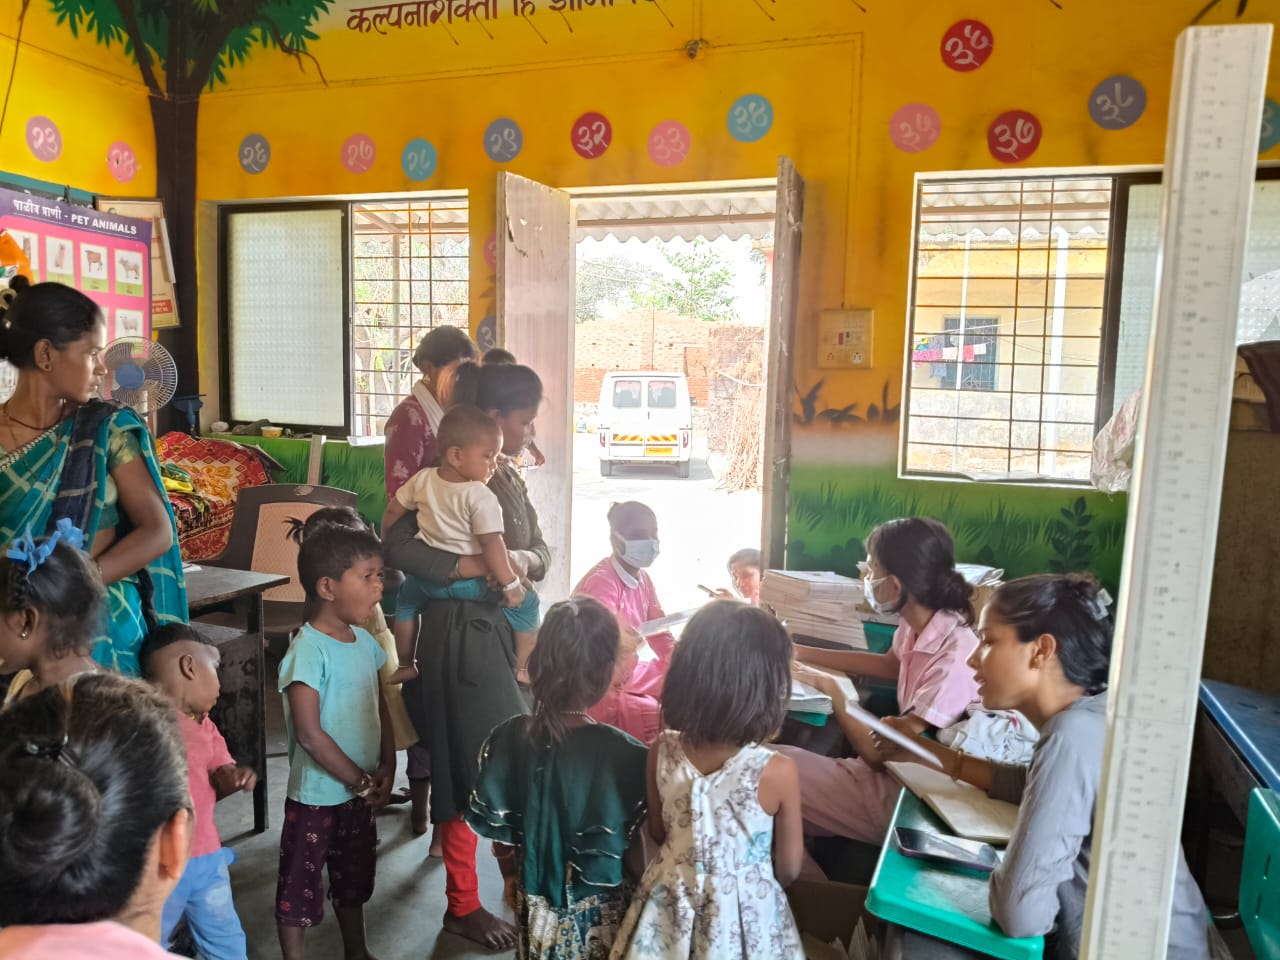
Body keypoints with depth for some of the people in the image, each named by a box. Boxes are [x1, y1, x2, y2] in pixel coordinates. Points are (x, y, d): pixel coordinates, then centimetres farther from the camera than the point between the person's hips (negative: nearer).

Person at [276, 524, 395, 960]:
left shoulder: (365, 642, 1)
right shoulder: (308, 650, -22)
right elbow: (309, 734, -24)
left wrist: (386, 767, -3)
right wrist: (361, 781, -16)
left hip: (360, 792, 8)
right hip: (316, 794, -8)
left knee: (354, 876, 24)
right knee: (301, 883, 10)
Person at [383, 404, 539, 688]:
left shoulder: (423, 479, -4)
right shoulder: (481, 497, -23)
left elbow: (393, 511, 8)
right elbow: (492, 545, -27)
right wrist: (510, 584, -20)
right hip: (470, 582, -6)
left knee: (406, 598, 37)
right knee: (526, 602, 7)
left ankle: (405, 665, 41)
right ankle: (522, 671, 7)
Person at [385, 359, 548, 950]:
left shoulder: (510, 479, 11)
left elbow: (542, 552, 13)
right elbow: (397, 547, -27)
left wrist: (523, 559, -10)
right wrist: (481, 565, -29)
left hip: (503, 631, 7)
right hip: (461, 633, -7)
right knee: (469, 768, 3)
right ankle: (462, 905, 21)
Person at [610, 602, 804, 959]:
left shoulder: (660, 752, -17)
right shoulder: (778, 772, -26)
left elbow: (658, 832, 1)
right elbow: (789, 867, -10)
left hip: (670, 905, 2)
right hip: (745, 914, -2)